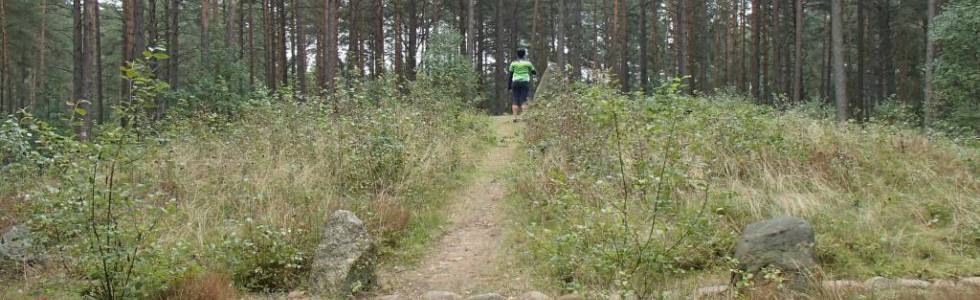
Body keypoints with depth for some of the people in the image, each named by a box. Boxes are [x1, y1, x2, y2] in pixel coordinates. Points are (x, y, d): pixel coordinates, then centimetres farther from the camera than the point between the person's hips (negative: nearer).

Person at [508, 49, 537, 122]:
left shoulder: (513, 63, 9)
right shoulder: (528, 63, 6)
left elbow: (510, 75, 7)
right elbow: (534, 72, 16)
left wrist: (509, 86, 10)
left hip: (515, 82, 1)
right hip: (525, 82, -1)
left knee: (515, 100, 1)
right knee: (524, 100, -3)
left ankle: (515, 117, -6)